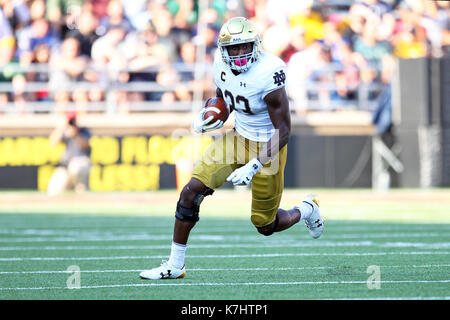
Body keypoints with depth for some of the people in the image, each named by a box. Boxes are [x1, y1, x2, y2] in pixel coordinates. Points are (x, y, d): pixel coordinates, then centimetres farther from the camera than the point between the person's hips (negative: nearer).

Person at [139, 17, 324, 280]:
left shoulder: (268, 74, -27)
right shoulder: (223, 66, -6)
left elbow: (284, 130, -24)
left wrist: (255, 166, -31)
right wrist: (210, 117, -9)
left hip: (268, 147, -6)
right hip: (239, 138, 6)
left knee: (265, 226, 6)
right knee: (191, 191, -10)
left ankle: (306, 210, 40)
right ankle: (175, 265, 1)